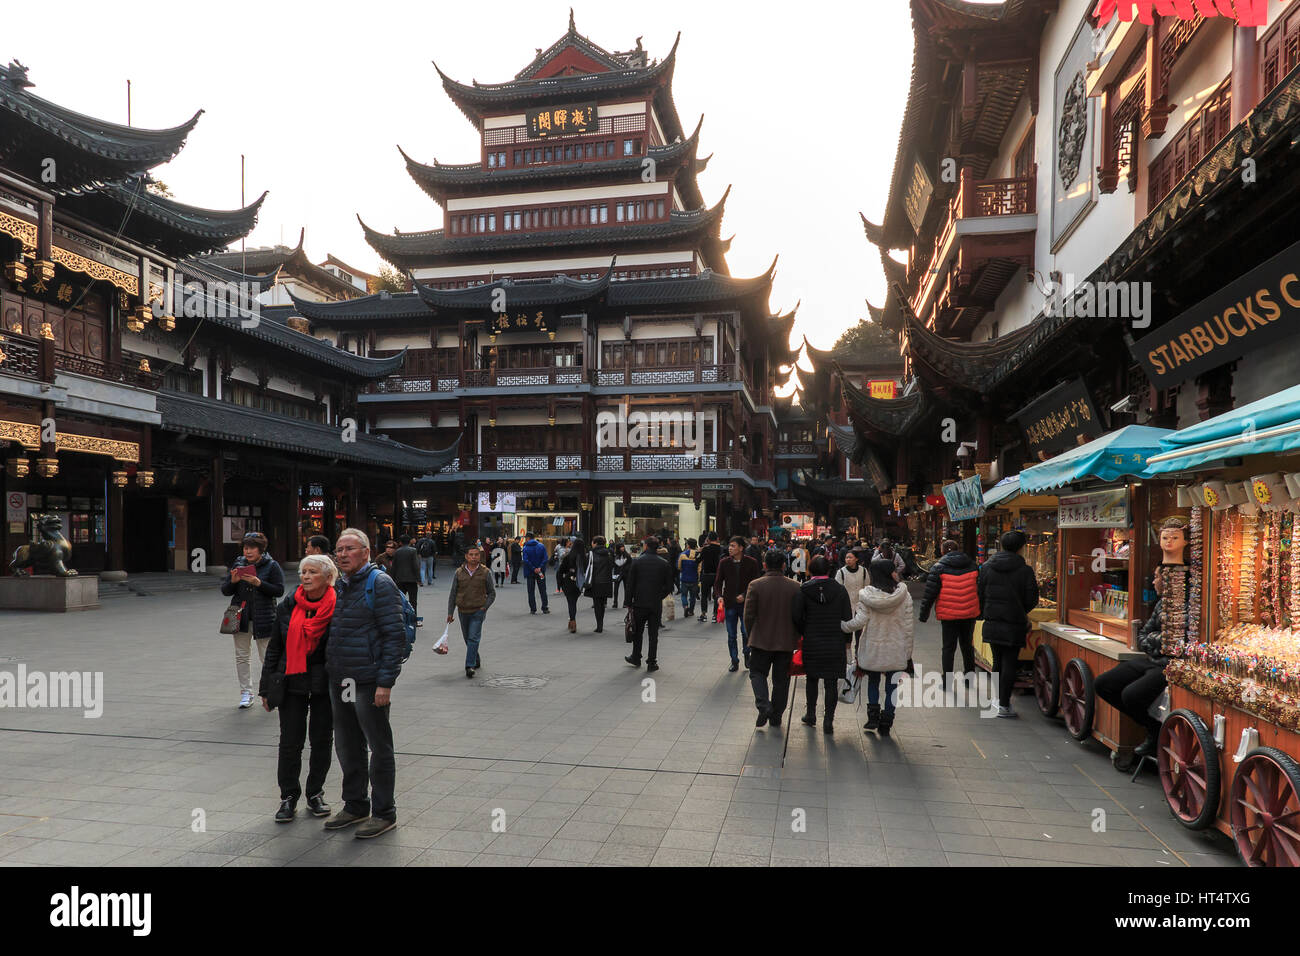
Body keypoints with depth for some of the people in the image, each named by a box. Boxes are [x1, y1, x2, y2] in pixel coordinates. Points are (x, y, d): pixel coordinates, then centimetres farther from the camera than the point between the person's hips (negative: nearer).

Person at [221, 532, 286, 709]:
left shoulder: (271, 566, -4)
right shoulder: (238, 563, 6)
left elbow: (279, 591, -9)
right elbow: (225, 590, 7)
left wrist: (259, 583, -20)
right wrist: (233, 581, -13)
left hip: (263, 617, -4)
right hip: (241, 616, 4)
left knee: (267, 658, 1)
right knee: (242, 655, 8)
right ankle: (246, 693, 18)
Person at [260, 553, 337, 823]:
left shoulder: (337, 608, -6)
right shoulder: (287, 607, 2)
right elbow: (274, 648, 8)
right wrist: (267, 688, 7)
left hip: (325, 685, -1)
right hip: (292, 682, 1)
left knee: (322, 740, 8)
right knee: (290, 742, 2)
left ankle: (315, 794, 26)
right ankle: (288, 797, 19)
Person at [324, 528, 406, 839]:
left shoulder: (380, 584, -11)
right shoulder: (342, 587, 14)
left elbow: (395, 636, -16)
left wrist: (385, 682, -20)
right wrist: (331, 672, 16)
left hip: (368, 683, -8)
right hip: (340, 683, 8)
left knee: (379, 748, 3)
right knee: (348, 747, 17)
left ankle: (384, 813, 14)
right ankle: (355, 806, 32)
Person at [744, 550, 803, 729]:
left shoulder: (755, 585, -10)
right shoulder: (795, 587, -5)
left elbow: (749, 615, -8)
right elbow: (800, 615, 0)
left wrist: (751, 635, 8)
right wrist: (795, 637, 13)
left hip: (761, 640, -2)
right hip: (786, 642, 2)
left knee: (757, 673, 14)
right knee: (781, 679, 14)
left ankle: (763, 705, -7)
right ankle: (776, 717, 21)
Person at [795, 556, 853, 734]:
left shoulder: (804, 590, -8)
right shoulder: (840, 590, -4)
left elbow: (798, 618, -5)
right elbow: (847, 618, 0)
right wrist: (846, 640, 11)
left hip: (812, 644, 0)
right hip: (835, 644, 0)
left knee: (811, 679, 17)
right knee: (831, 682, 7)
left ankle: (811, 715, 26)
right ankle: (828, 720, 6)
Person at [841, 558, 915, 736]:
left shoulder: (866, 595, -10)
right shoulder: (904, 596, -5)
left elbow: (860, 621, -15)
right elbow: (908, 626, -2)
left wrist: (841, 626, 1)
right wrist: (908, 653, 5)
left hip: (872, 648, -1)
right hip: (896, 649, 1)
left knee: (873, 682, 20)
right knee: (891, 687, 11)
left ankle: (873, 716, 13)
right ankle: (886, 724, 15)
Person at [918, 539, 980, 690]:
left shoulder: (939, 567, -6)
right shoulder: (972, 565, 5)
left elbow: (930, 593, -8)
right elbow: (980, 590, 12)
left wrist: (924, 614, 0)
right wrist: (980, 611, 21)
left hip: (948, 615, -3)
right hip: (970, 614, 3)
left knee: (948, 647, 5)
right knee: (967, 644, 19)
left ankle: (947, 681, 6)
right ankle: (970, 673, 28)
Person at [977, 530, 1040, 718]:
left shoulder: (987, 567, 2)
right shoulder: (1025, 570, -9)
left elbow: (980, 593, 5)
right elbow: (1032, 599, -5)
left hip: (992, 623, 4)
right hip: (1014, 625, -4)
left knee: (998, 661, 17)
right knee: (1009, 663, 1)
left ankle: (998, 698, 26)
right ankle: (1004, 705, 2)